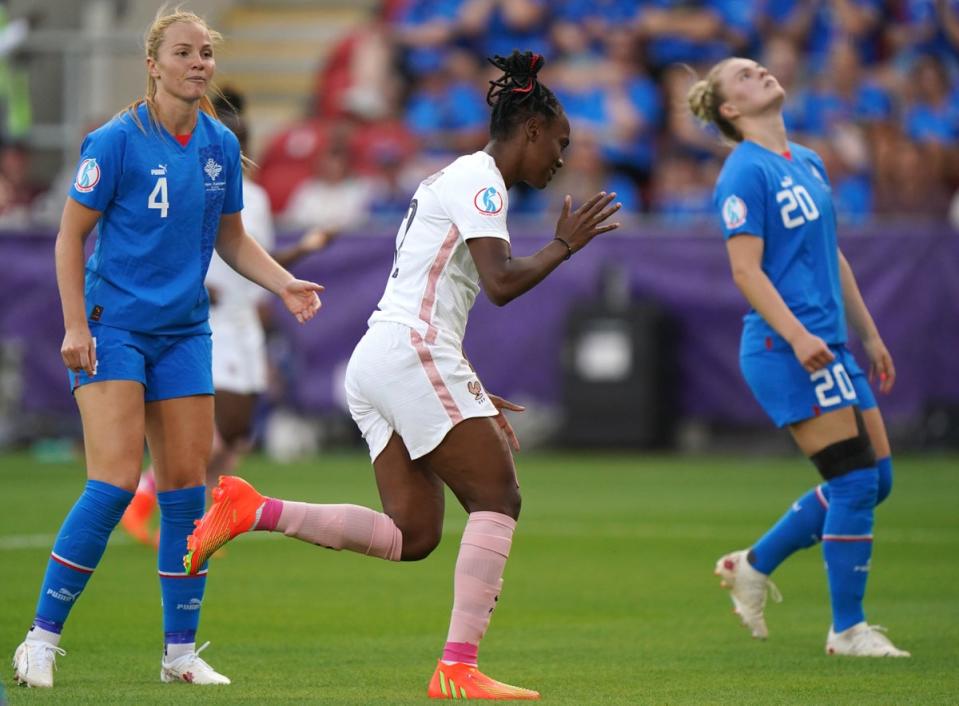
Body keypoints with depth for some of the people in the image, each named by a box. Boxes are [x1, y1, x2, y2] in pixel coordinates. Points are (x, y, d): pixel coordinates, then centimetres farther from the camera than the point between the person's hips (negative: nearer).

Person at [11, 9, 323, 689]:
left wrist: (285, 283, 2)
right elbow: (70, 236, -6)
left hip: (184, 332, 6)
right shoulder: (116, 142, -10)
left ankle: (181, 652, 10)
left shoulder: (221, 146, 6)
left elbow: (231, 238, 18)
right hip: (113, 325, -6)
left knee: (186, 485, 2)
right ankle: (42, 638, -6)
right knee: (116, 482, -15)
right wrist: (75, 326, -13)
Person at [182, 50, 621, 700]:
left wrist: (470, 397, 25)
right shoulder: (479, 181, -6)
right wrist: (564, 246, -4)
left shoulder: (460, 179, 25)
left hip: (377, 360, 10)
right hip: (411, 354, -10)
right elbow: (501, 283, -20)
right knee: (498, 500, -8)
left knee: (412, 536, 4)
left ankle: (252, 511, -2)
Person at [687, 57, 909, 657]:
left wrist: (869, 336, 23)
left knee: (874, 479, 8)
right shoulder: (745, 173, -10)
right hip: (787, 351, -9)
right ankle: (848, 630, 1)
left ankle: (754, 566, 22)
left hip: (827, 347, 9)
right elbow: (746, 270, -16)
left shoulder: (809, 163, 16)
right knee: (857, 481, -9)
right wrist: (796, 335, -27)